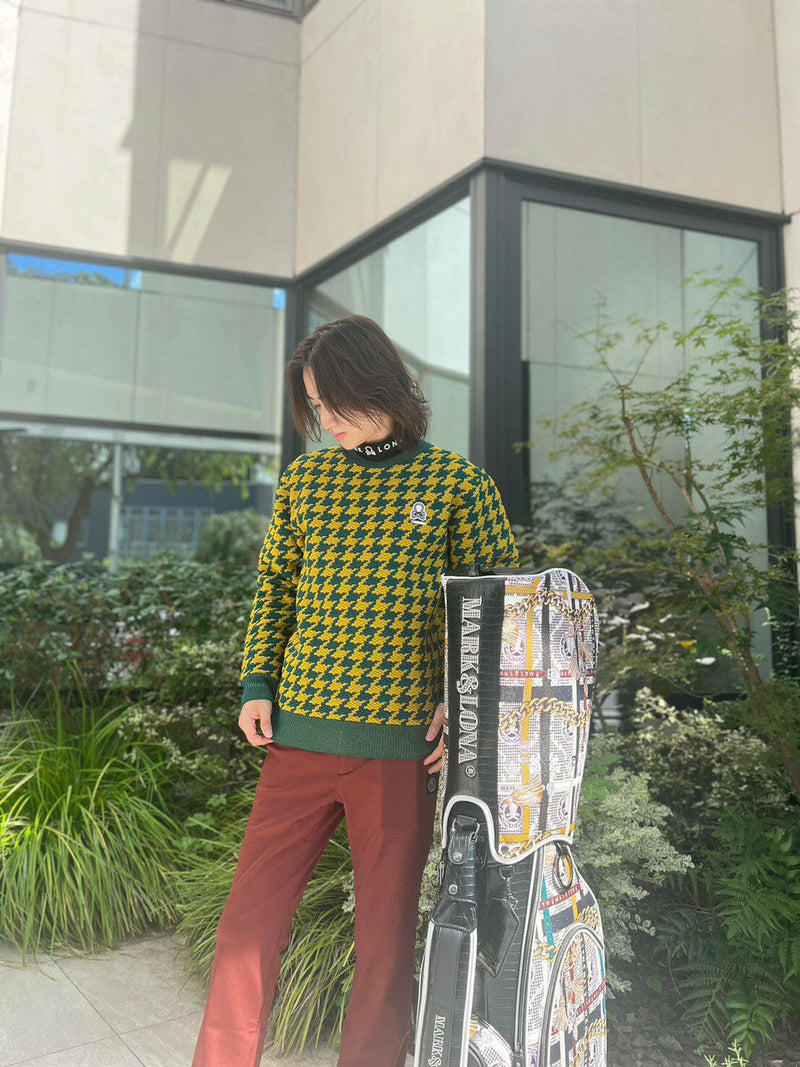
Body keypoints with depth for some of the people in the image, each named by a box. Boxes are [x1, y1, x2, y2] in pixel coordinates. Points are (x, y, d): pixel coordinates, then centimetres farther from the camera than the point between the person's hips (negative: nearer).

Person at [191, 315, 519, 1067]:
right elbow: (274, 590, 16)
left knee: (386, 937, 9)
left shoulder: (456, 482, 1)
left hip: (402, 747, -2)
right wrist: (257, 685, 6)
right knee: (248, 922, 7)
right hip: (299, 737, 3)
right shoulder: (303, 481, 9)